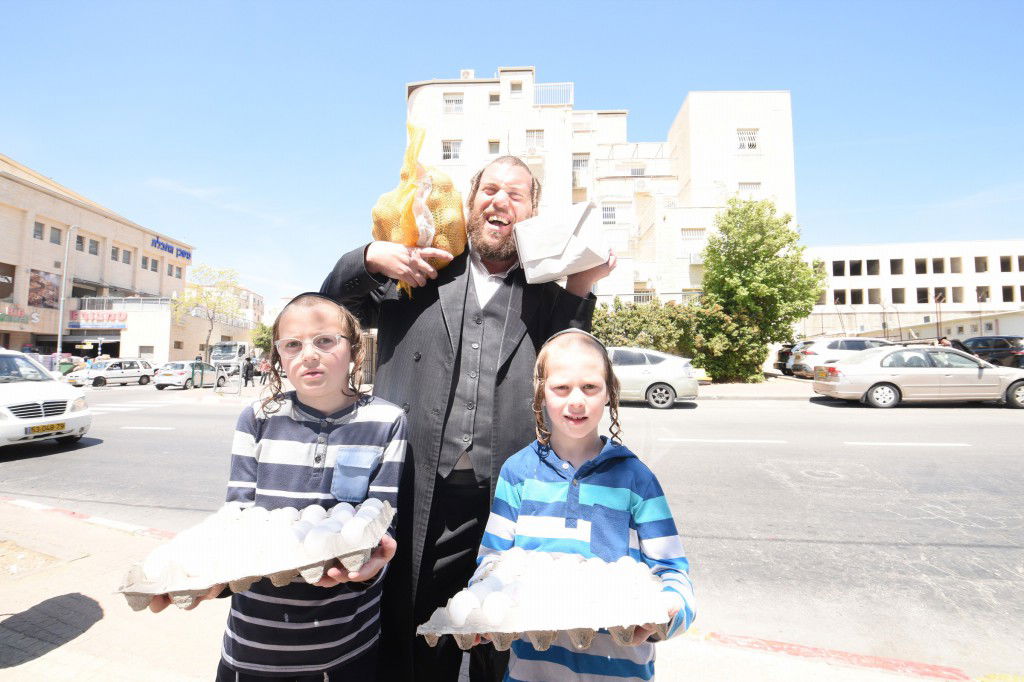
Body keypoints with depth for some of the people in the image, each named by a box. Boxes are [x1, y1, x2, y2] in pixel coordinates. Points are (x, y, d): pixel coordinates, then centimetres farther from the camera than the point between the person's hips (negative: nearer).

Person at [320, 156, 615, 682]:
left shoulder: (546, 295, 7)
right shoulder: (421, 270, 7)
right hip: (417, 502, 0)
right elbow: (332, 303, 14)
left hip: (508, 504, 1)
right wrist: (370, 257, -4)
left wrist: (580, 292, -6)